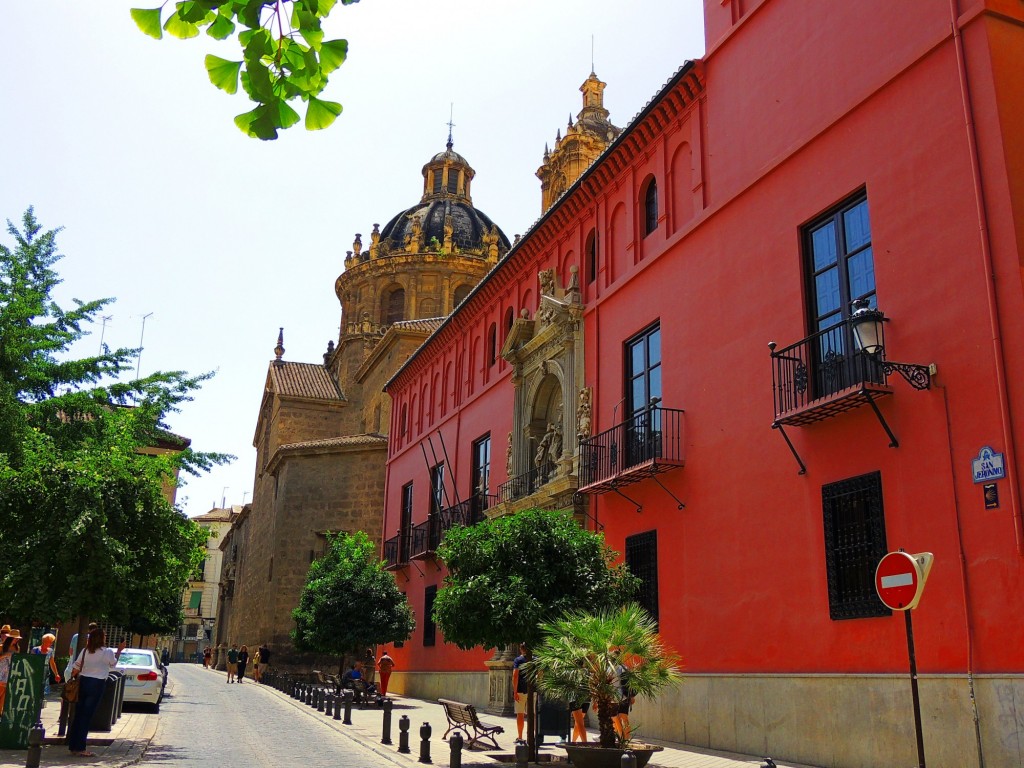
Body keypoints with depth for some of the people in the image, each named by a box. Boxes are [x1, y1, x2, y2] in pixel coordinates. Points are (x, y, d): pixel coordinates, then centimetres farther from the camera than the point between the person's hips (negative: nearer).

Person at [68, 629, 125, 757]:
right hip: (97, 684, -5)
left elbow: (76, 667, 3)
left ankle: (73, 746, 18)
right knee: (86, 716, -2)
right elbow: (113, 664, 10)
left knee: (78, 714, 11)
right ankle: (80, 748, 0)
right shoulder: (107, 652, -8)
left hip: (83, 682, 5)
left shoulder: (85, 651, 3)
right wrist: (119, 651, 21)